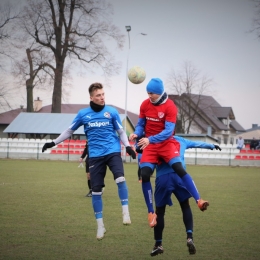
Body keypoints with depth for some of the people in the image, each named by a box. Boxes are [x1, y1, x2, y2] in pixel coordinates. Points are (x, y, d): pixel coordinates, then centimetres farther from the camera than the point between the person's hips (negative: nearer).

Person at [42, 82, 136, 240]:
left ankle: (126, 212, -15)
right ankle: (100, 226, 14)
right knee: (96, 190, 2)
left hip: (113, 152, -1)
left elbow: (121, 131, 10)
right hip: (95, 156, 2)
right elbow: (70, 131, 16)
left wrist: (128, 146, -5)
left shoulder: (112, 112, 1)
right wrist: (54, 143, 16)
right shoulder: (83, 114, 3)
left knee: (120, 178, -28)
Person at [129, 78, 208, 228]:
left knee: (178, 168, -26)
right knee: (144, 175, -10)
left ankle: (199, 200, -26)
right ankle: (151, 213, 1)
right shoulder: (145, 105, 1)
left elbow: (168, 131, -21)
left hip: (166, 143, -4)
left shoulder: (170, 107, -14)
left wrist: (150, 139, -34)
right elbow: (141, 125, 10)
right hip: (150, 145, 4)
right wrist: (136, 134, -13)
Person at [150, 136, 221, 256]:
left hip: (162, 178, -1)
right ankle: (189, 237, -3)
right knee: (185, 206, 15)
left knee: (160, 211, 10)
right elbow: (197, 143, 41)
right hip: (178, 175, 1)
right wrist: (212, 146, 55)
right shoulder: (180, 140, 26)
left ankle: (158, 244, 14)